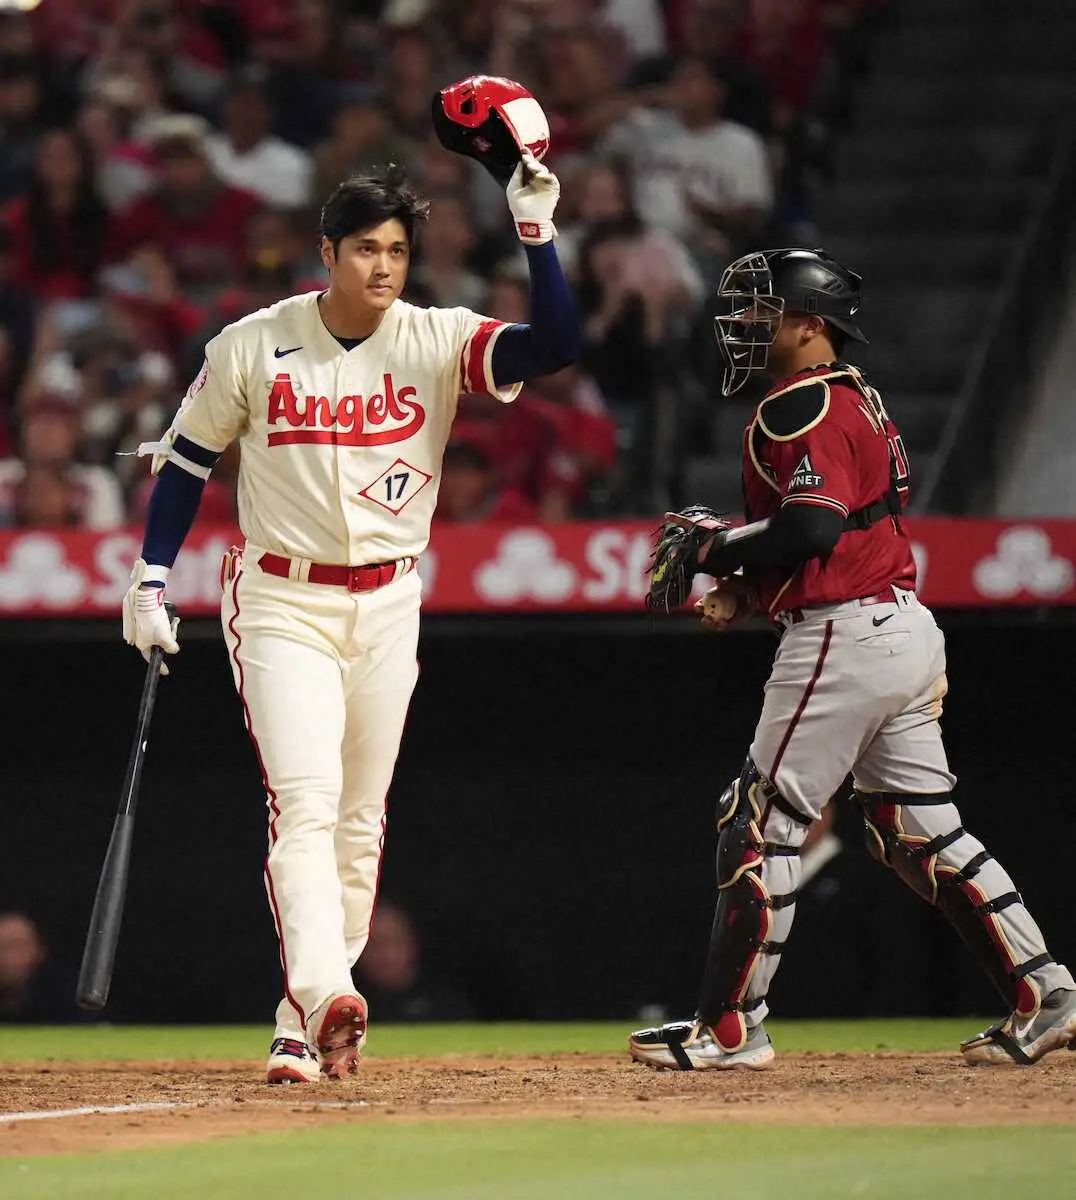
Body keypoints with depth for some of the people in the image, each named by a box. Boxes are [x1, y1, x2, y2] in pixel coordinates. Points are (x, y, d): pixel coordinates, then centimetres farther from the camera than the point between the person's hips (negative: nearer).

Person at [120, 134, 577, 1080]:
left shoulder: (439, 341, -4)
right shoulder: (255, 346, -5)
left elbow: (557, 346, -18)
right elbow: (187, 459, 5)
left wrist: (536, 232, -27)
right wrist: (150, 580, 0)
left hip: (387, 606, 3)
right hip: (280, 603, -3)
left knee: (360, 821, 6)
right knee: (305, 801, -18)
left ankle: (305, 1029, 15)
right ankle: (325, 998, -33)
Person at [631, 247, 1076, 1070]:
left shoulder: (802, 408, -13)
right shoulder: (857, 399, 19)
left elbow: (812, 528, -25)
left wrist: (712, 550, -12)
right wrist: (749, 587, 12)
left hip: (846, 639, -10)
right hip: (906, 628, 10)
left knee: (761, 824, -4)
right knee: (921, 831, 13)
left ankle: (729, 1027, -1)